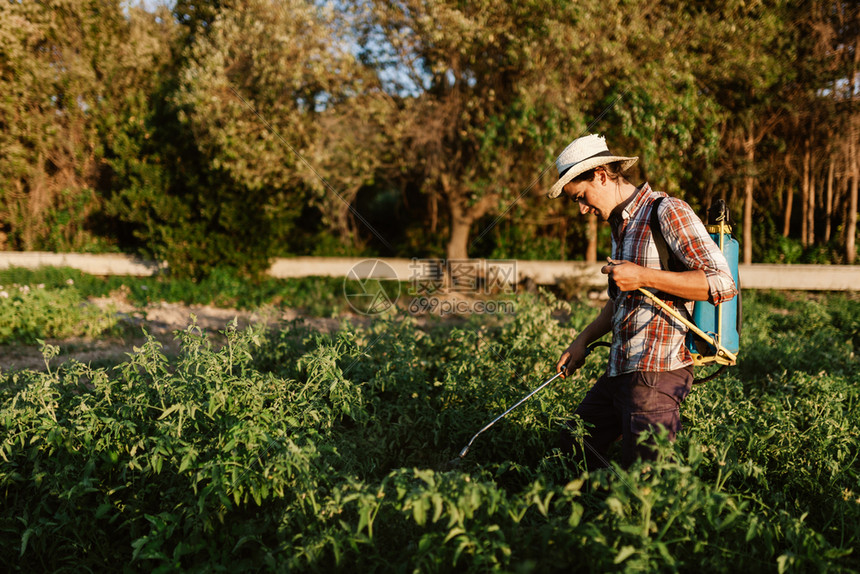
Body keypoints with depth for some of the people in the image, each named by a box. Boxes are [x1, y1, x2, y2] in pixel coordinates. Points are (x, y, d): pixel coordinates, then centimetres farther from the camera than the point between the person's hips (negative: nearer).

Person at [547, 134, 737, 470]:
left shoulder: (667, 212, -11)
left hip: (656, 373, -10)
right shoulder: (620, 225, 18)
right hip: (620, 370, 10)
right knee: (575, 446, 17)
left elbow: (722, 284, -19)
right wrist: (583, 341, 21)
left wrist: (644, 277, -22)